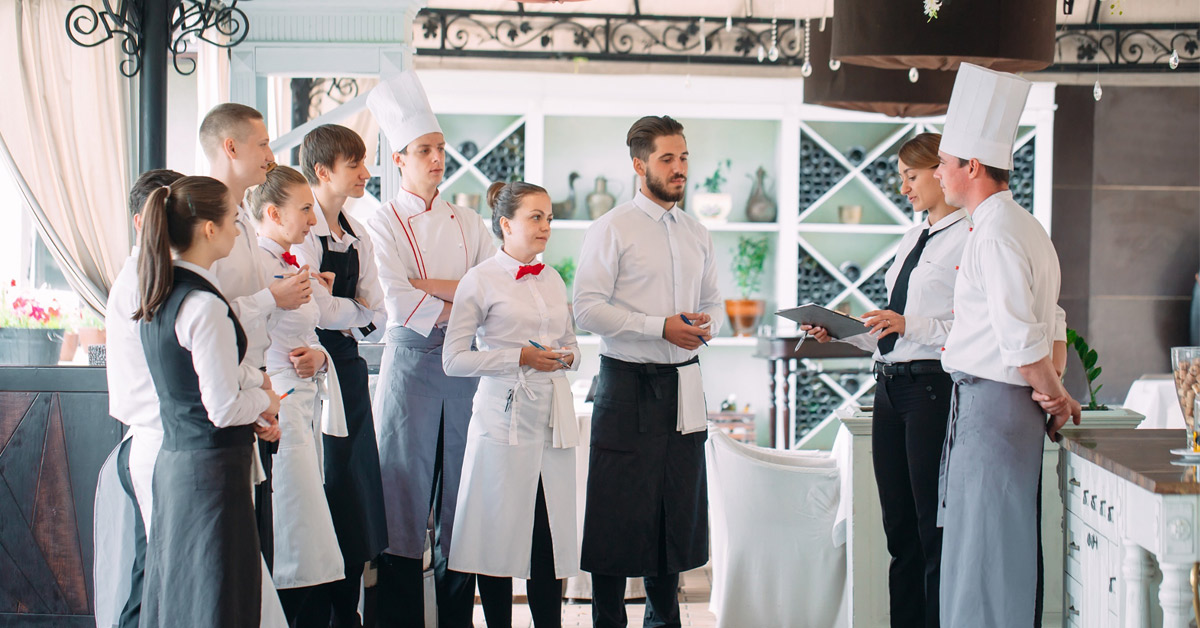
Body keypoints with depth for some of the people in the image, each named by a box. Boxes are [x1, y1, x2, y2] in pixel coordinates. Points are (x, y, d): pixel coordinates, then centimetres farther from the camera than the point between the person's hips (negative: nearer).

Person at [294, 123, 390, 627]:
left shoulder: (358, 236, 15)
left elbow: (374, 313, 8)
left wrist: (341, 313, -8)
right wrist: (351, 311, -9)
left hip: (349, 363, 8)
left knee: (357, 490, 9)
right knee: (323, 489, -6)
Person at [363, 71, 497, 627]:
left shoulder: (467, 223, 14)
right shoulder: (384, 223, 1)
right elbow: (398, 302, -11)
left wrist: (432, 285, -7)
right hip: (411, 358, -4)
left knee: (461, 489, 5)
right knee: (407, 486, -3)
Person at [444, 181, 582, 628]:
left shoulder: (553, 280, 14)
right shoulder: (481, 281, -3)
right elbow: (453, 360, -7)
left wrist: (566, 357, 0)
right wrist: (520, 356, -13)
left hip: (553, 419, 5)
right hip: (505, 419, -5)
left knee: (552, 532, 3)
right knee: (500, 530, 0)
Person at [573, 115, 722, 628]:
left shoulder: (697, 235, 14)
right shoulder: (612, 229, -5)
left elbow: (713, 304, 21)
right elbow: (588, 308, -12)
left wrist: (705, 326, -2)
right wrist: (661, 327, -17)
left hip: (684, 384, 6)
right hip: (629, 382, -6)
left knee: (678, 509, 11)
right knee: (617, 511, -3)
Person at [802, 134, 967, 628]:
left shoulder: (971, 238, -8)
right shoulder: (911, 240, 20)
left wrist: (910, 325, -22)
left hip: (933, 387, -9)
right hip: (891, 385, 9)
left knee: (935, 531, -4)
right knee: (900, 531, 13)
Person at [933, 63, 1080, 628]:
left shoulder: (996, 233, -17)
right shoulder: (1020, 226, 15)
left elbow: (1023, 337, -21)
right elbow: (1051, 326, 18)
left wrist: (1053, 396, -7)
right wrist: (1055, 395, 10)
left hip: (989, 403, -10)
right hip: (991, 403, 10)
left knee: (983, 554, -3)